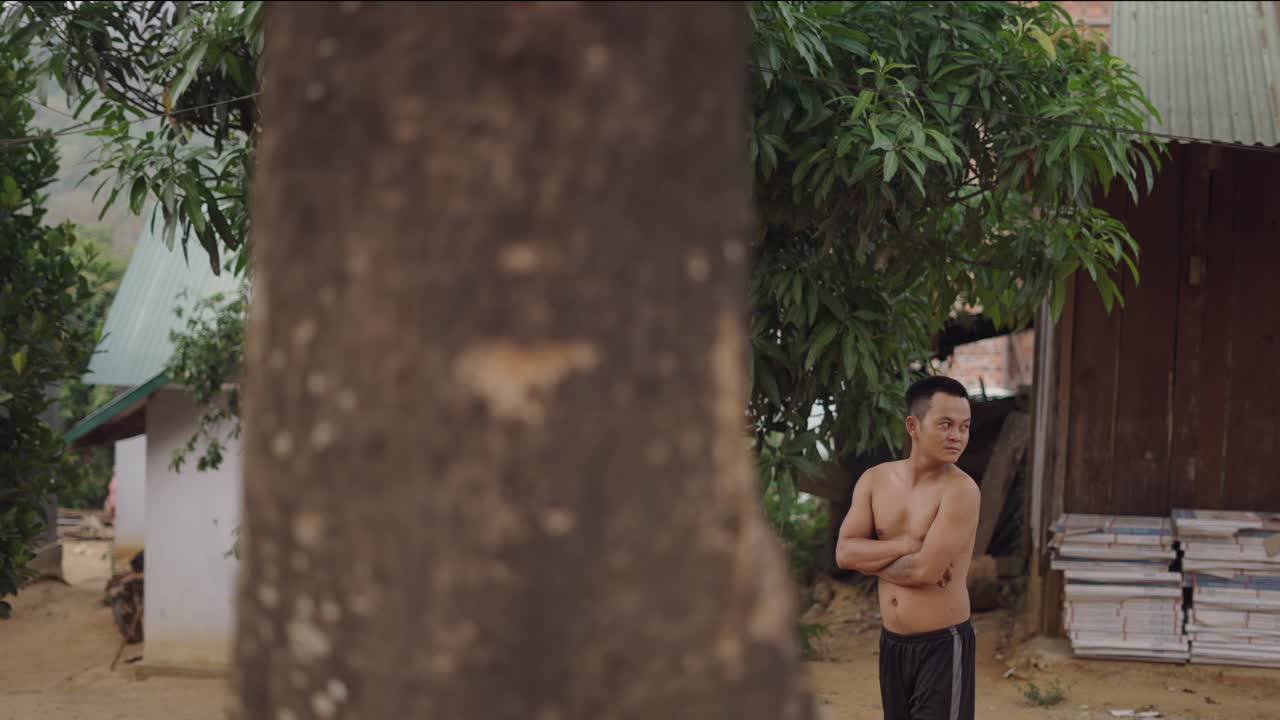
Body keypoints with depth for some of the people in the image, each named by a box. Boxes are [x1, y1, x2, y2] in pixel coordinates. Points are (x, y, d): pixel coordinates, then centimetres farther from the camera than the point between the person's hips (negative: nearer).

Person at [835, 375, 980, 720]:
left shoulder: (960, 489, -17)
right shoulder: (874, 480, 2)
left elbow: (926, 571, -24)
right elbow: (844, 553, -5)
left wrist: (871, 560, -6)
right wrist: (906, 545, -18)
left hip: (943, 644, -6)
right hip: (892, 642, 6)